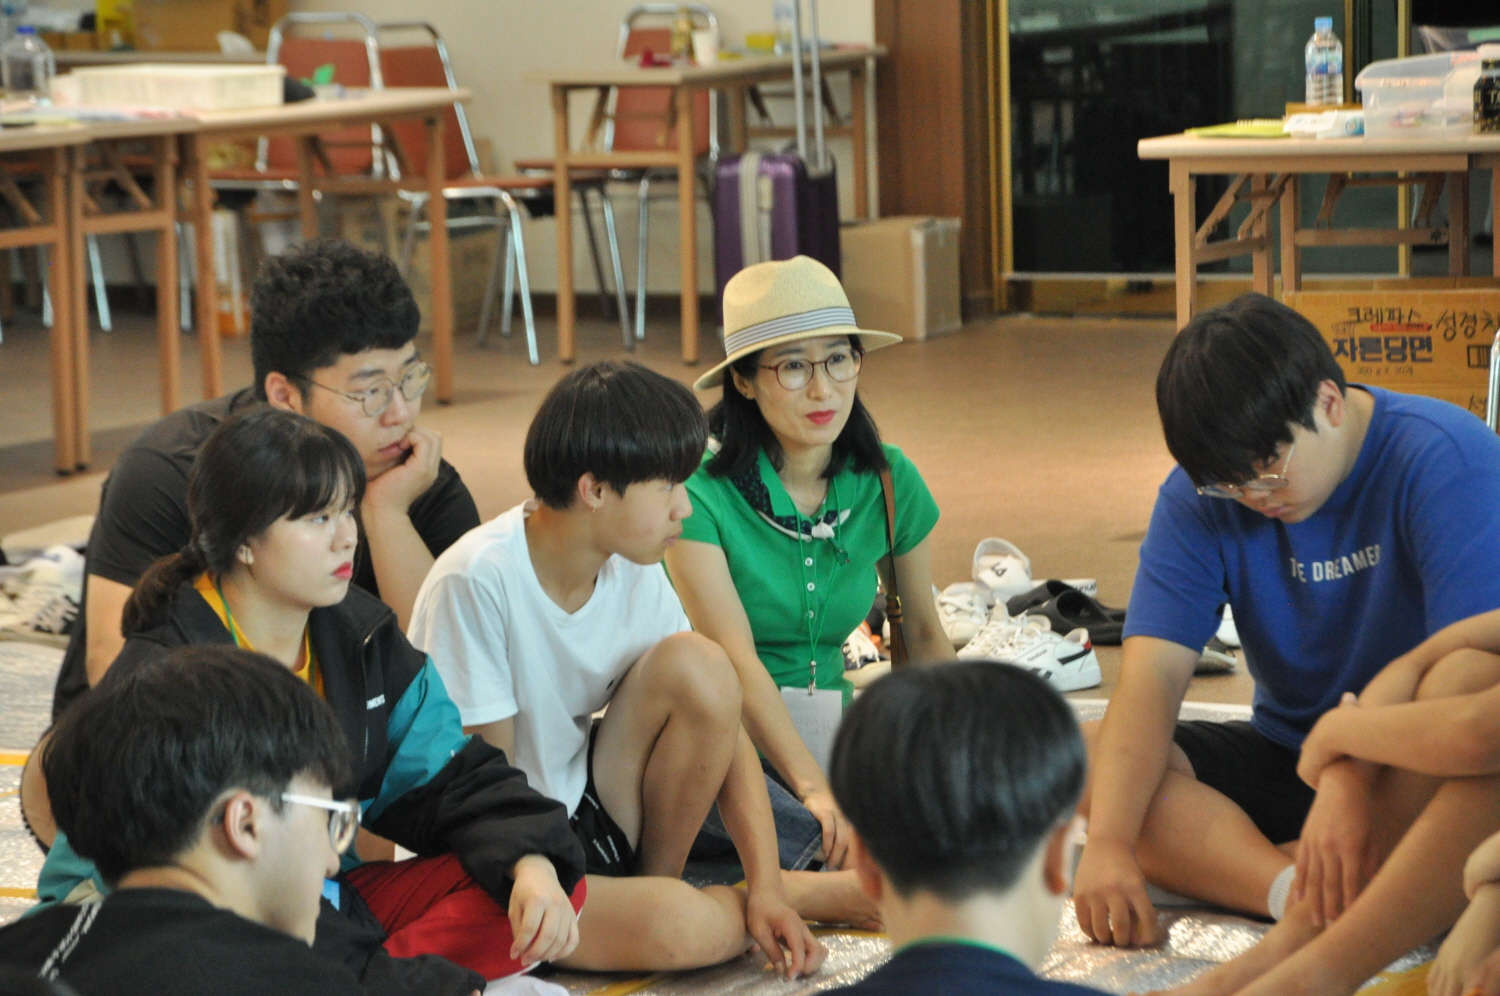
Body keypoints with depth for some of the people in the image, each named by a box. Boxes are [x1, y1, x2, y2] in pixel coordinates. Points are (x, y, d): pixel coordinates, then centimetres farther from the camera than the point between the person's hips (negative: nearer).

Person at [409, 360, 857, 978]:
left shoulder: (633, 573, -4)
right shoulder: (478, 582, -23)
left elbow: (721, 723, -4)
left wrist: (765, 885, -15)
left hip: (587, 818, 6)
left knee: (696, 666, -18)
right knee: (676, 926, -34)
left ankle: (656, 878, -3)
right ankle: (820, 892, -3)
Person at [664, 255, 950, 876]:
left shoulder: (889, 482, 3)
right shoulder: (700, 493, -14)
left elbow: (923, 633, 16)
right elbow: (734, 659, -22)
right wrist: (814, 788, -33)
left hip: (826, 729, 6)